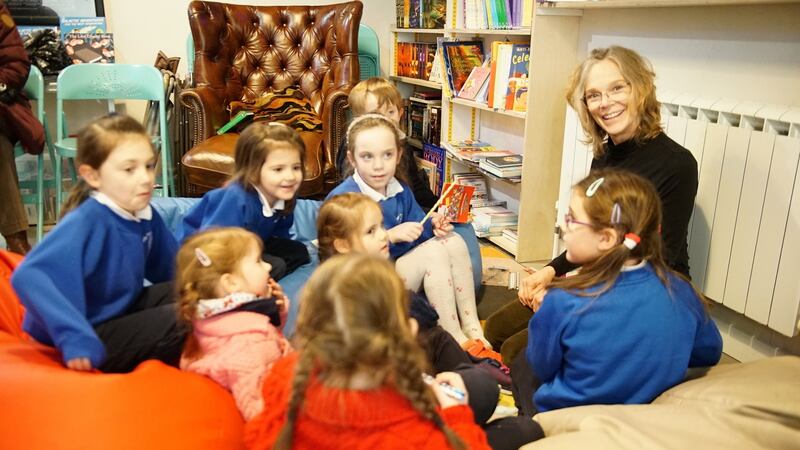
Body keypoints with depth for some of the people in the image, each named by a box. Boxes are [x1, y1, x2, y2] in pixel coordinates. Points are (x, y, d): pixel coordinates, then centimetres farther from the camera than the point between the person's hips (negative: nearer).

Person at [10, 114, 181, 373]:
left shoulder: (144, 214, -2)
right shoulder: (86, 222, -25)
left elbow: (171, 268, 13)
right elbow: (28, 277, -37)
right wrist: (75, 339, -41)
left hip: (124, 312, 8)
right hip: (96, 336, -8)